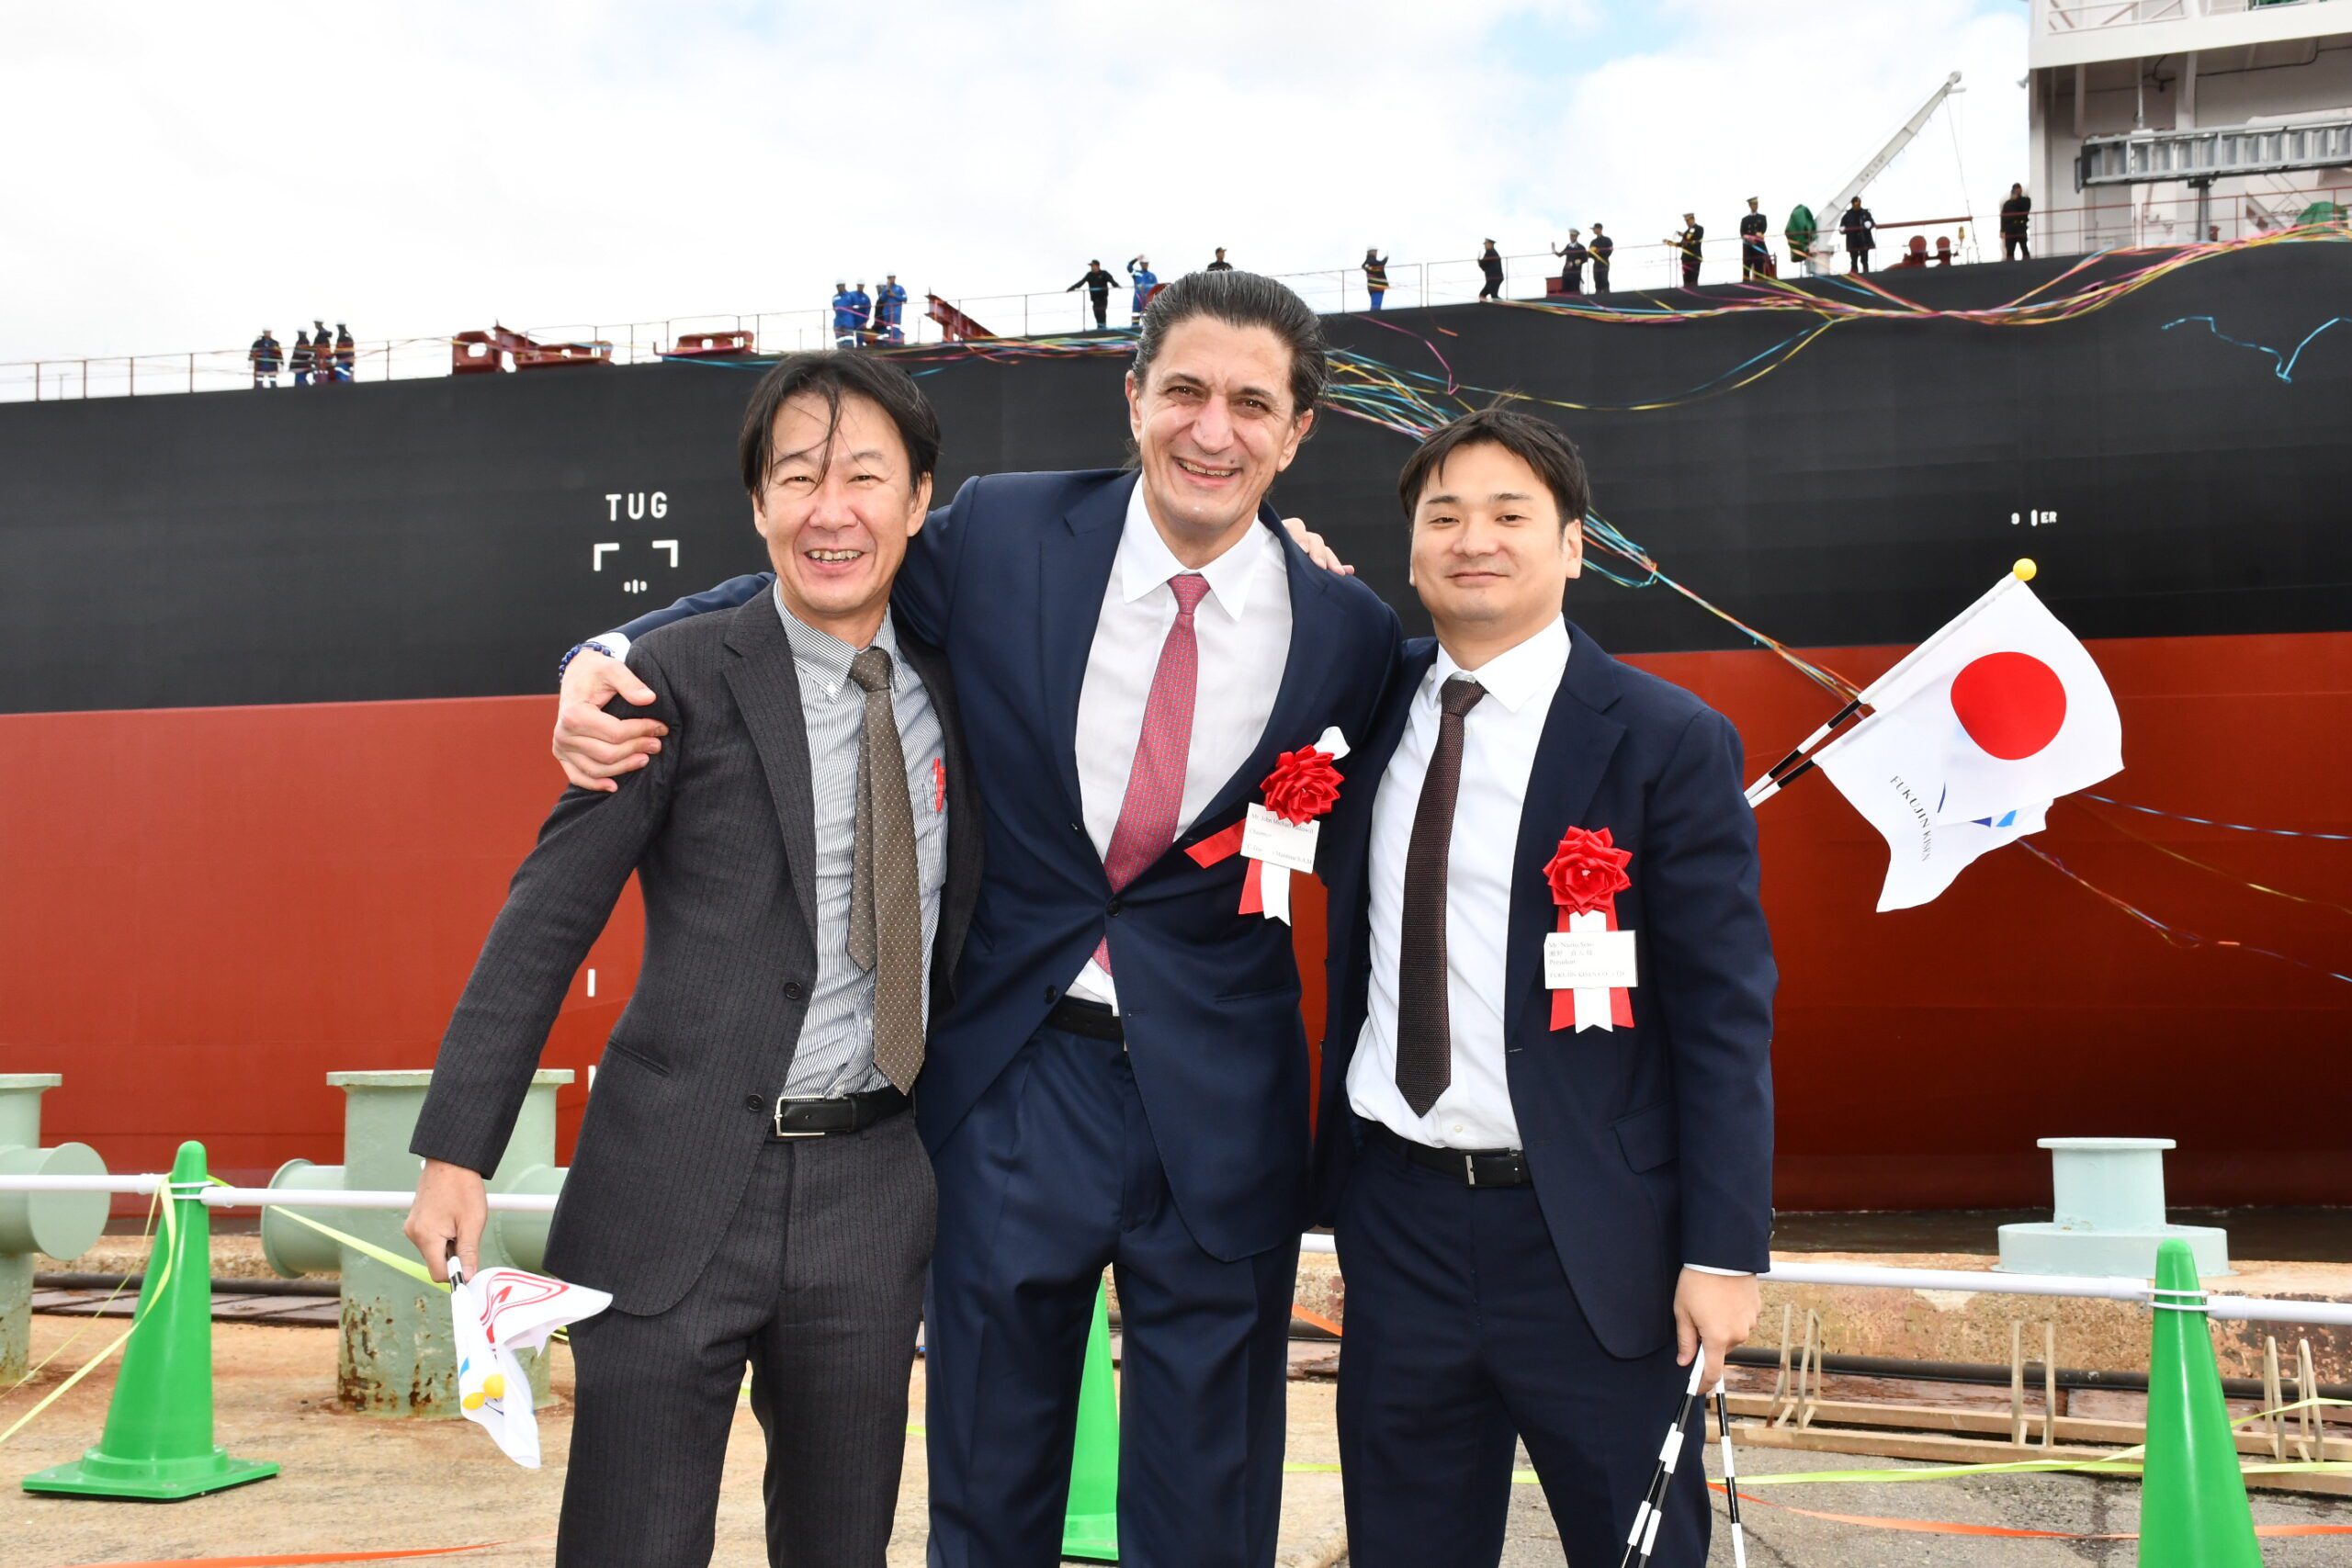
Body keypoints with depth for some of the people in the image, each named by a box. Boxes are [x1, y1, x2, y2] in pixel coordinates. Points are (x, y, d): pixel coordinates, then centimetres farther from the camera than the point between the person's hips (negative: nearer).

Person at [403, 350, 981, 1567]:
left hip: (874, 1189, 4)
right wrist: (457, 1152, -10)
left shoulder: (949, 685, 7)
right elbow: (547, 920, -7)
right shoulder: (683, 680, -6)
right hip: (681, 1192, -4)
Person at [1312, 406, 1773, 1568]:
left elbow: (1724, 1014, -8)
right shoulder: (1369, 710, 5)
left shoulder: (1667, 740, -7)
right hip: (1397, 1215, 4)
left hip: (1588, 1237, -4)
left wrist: (1725, 1251, -12)